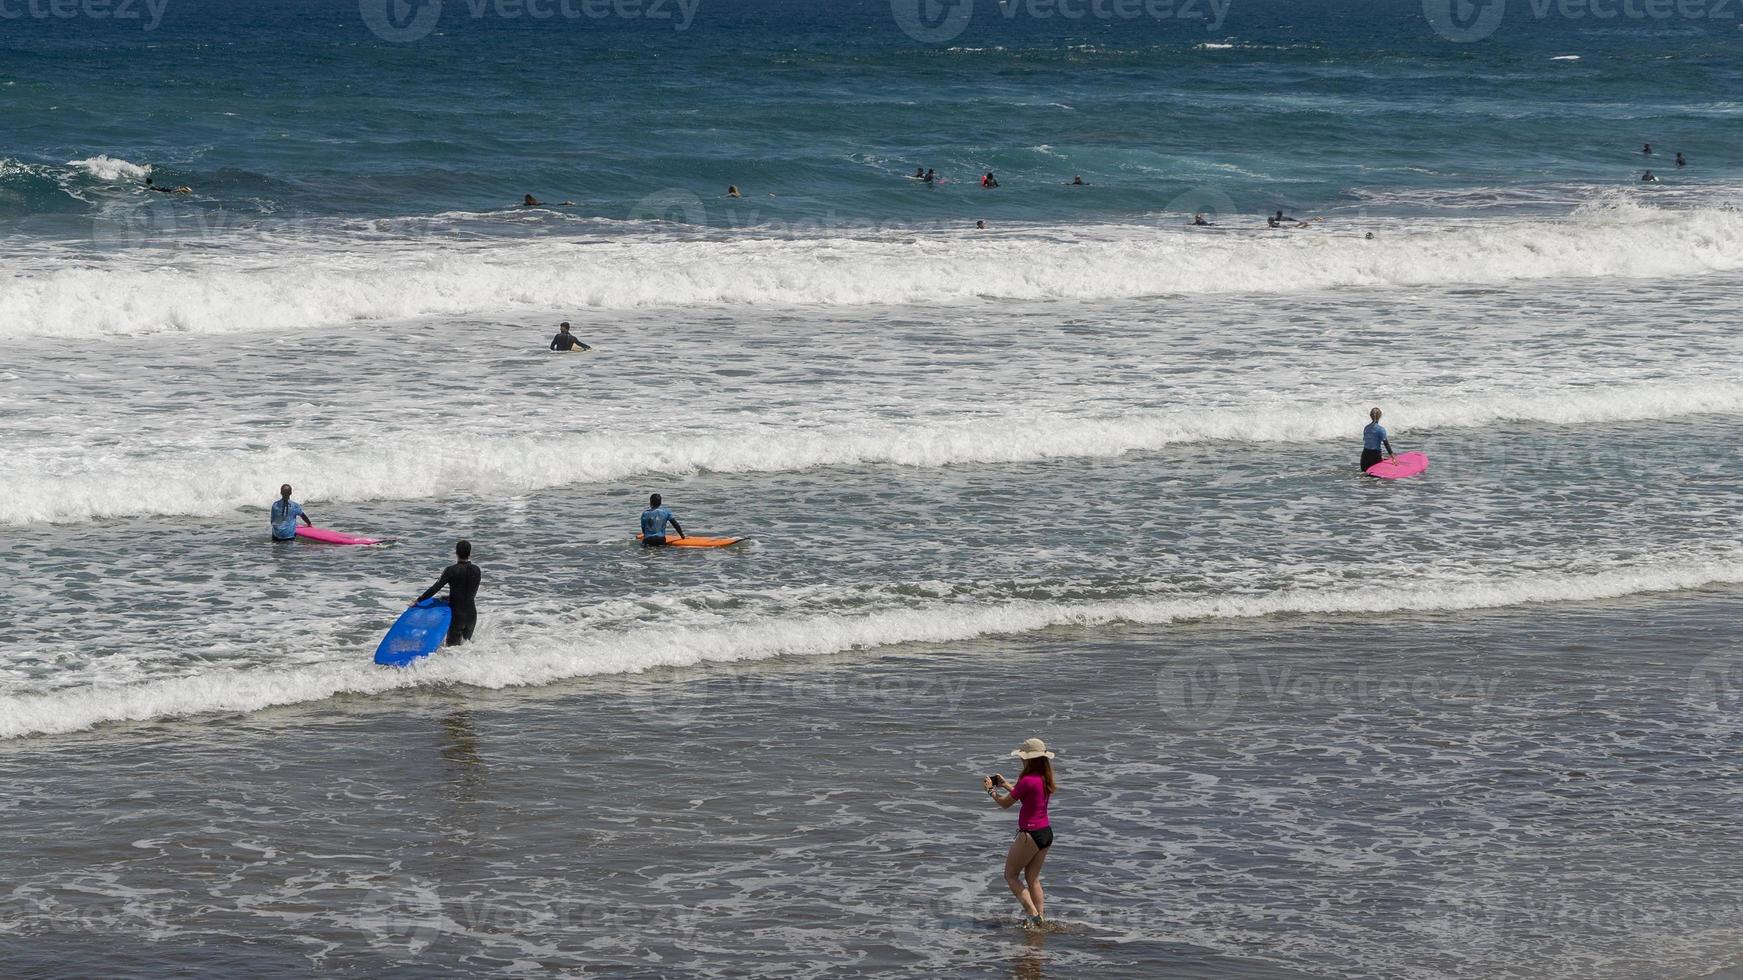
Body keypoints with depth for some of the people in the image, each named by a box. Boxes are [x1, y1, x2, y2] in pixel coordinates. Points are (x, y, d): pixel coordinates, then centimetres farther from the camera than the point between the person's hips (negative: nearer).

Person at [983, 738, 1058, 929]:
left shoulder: (1027, 781, -20)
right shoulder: (1046, 780, 5)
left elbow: (1005, 804, -9)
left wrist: (991, 790, 8)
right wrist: (1005, 785, 26)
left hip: (1030, 834, -8)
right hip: (1046, 833, 8)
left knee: (1011, 875, 7)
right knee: (1033, 878, 17)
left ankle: (1033, 914, -4)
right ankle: (1040, 918, 14)